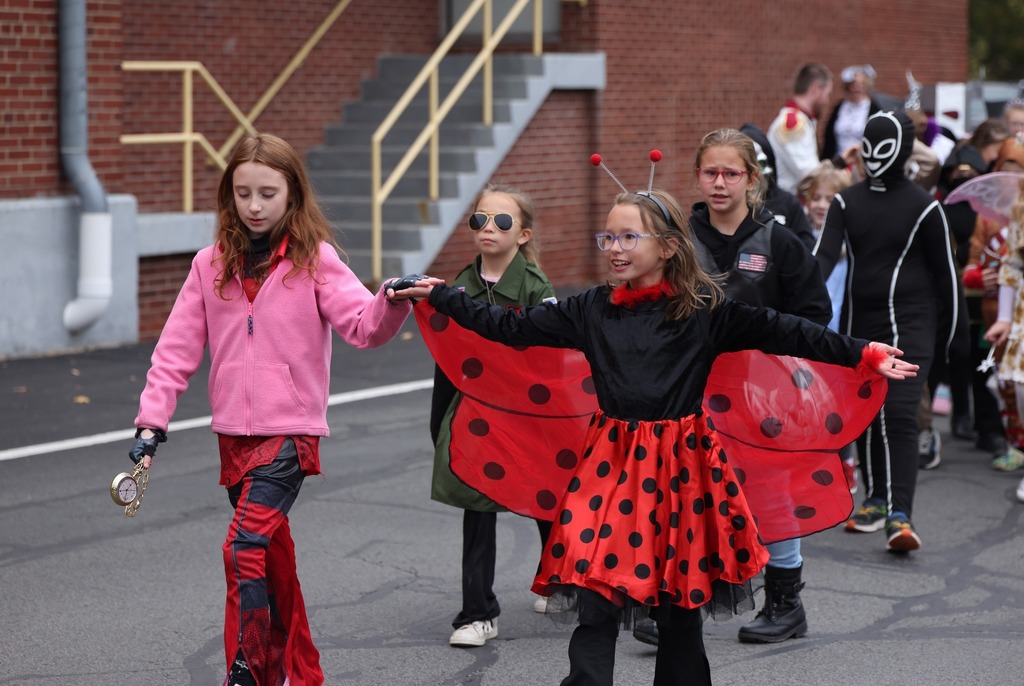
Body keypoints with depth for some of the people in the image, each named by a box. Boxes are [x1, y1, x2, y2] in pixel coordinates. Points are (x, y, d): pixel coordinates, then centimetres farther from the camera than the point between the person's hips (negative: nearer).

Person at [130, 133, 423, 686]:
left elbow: (364, 325, -16)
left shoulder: (315, 261, -5)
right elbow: (177, 349, 5)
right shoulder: (211, 266, 5)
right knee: (272, 550, 14)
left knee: (246, 544, -20)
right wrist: (151, 421, -1)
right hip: (234, 433, 5)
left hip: (291, 431, -4)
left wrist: (393, 302, -37)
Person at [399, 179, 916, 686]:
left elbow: (780, 332, -6)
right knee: (596, 600, -7)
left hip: (679, 466, -1)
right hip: (612, 463, 1)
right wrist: (439, 297, 11)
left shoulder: (705, 309, -3)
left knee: (679, 601, 12)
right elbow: (511, 326, 10)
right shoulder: (593, 310, 4)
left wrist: (863, 354, -10)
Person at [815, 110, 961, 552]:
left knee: (898, 414, -16)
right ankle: (876, 499, 28)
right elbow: (824, 255, -6)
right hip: (858, 321, 5)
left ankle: (900, 515, -22)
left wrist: (947, 335, 5)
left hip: (907, 323, -5)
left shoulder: (923, 207, -3)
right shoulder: (846, 202, 6)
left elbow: (945, 272, 2)